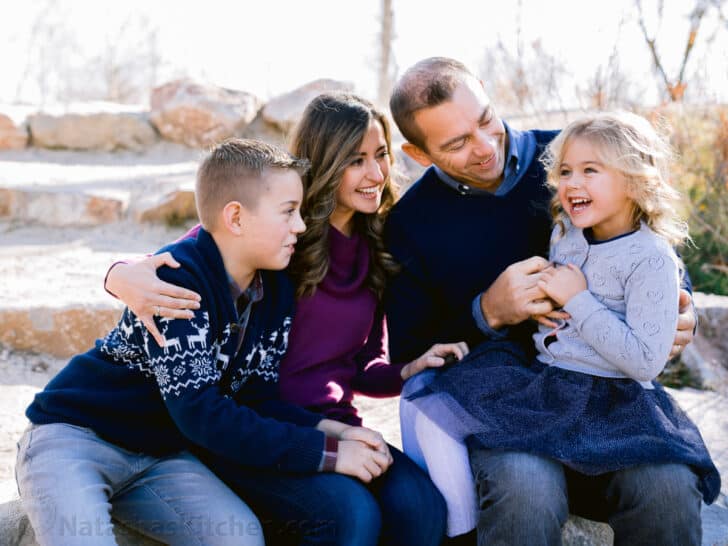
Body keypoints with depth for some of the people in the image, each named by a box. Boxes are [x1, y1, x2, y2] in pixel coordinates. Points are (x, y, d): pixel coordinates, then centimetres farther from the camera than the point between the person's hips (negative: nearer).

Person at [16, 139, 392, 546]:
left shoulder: (277, 293, -2)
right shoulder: (176, 280, -24)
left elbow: (258, 398, 2)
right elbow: (201, 414, -28)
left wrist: (328, 430, -17)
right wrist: (326, 453, -27)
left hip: (161, 456, 6)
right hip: (75, 436, -6)